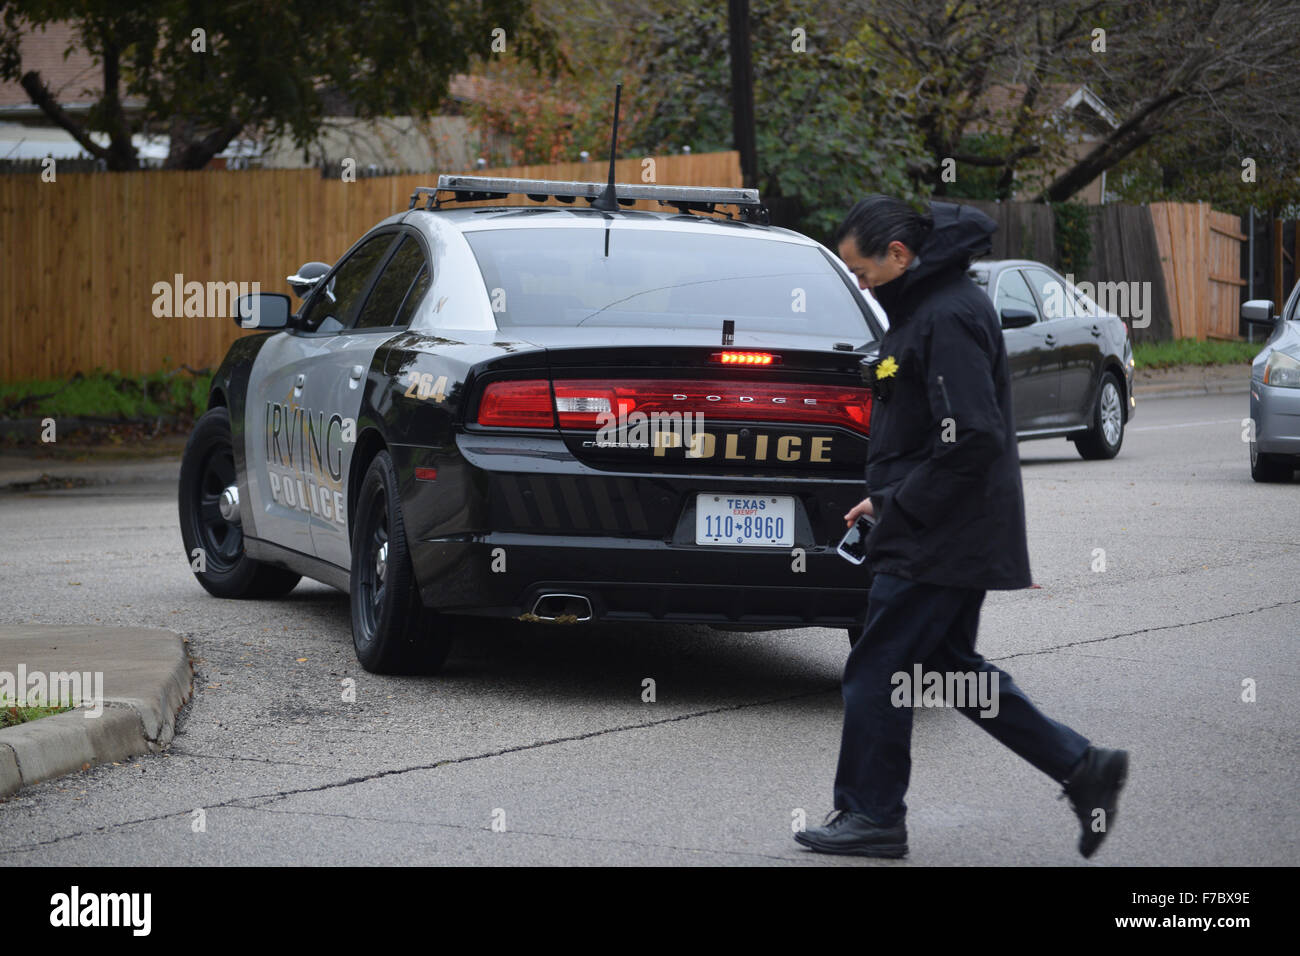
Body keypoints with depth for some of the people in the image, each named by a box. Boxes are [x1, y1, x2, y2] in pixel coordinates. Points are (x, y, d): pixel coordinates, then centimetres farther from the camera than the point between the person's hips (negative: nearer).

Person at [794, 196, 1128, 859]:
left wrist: (898, 506, -19)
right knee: (951, 667, 15)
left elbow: (972, 437, -27)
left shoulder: (949, 319, -19)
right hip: (952, 538, 11)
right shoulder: (925, 308, 15)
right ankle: (1083, 768, 15)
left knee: (876, 672, -1)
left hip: (936, 544, -11)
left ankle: (870, 815, 9)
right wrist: (888, 498, 13)